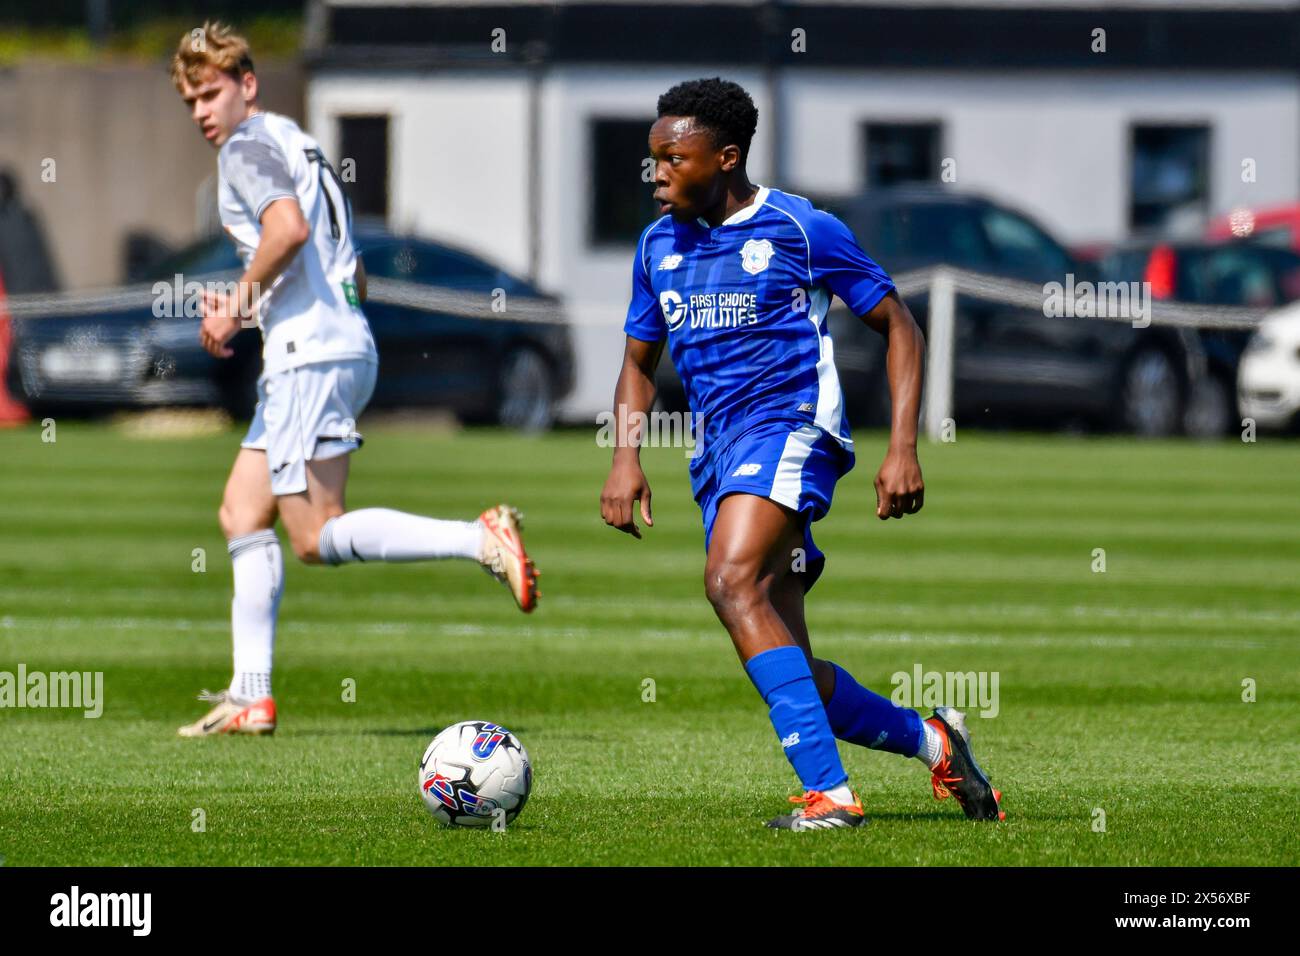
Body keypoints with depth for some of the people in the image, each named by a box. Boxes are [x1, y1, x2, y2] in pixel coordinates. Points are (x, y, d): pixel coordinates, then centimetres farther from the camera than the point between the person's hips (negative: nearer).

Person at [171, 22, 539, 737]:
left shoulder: (249, 147, -5)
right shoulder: (299, 147, 25)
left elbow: (288, 226, -26)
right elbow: (354, 278, 27)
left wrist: (237, 304, -15)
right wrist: (245, 307, 24)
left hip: (311, 356, -10)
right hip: (343, 345, 10)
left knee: (317, 537, -11)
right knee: (242, 514, 11)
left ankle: (480, 539, -21)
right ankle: (250, 697, 8)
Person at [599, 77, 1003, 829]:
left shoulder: (801, 229, -3)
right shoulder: (659, 245, 14)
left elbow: (900, 328, 2)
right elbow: (640, 363, 24)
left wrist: (903, 449, -8)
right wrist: (627, 455, 6)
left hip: (790, 427, -7)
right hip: (720, 450, 7)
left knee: (733, 584, -31)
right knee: (789, 673, 1)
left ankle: (831, 794, -34)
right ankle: (932, 741, 24)